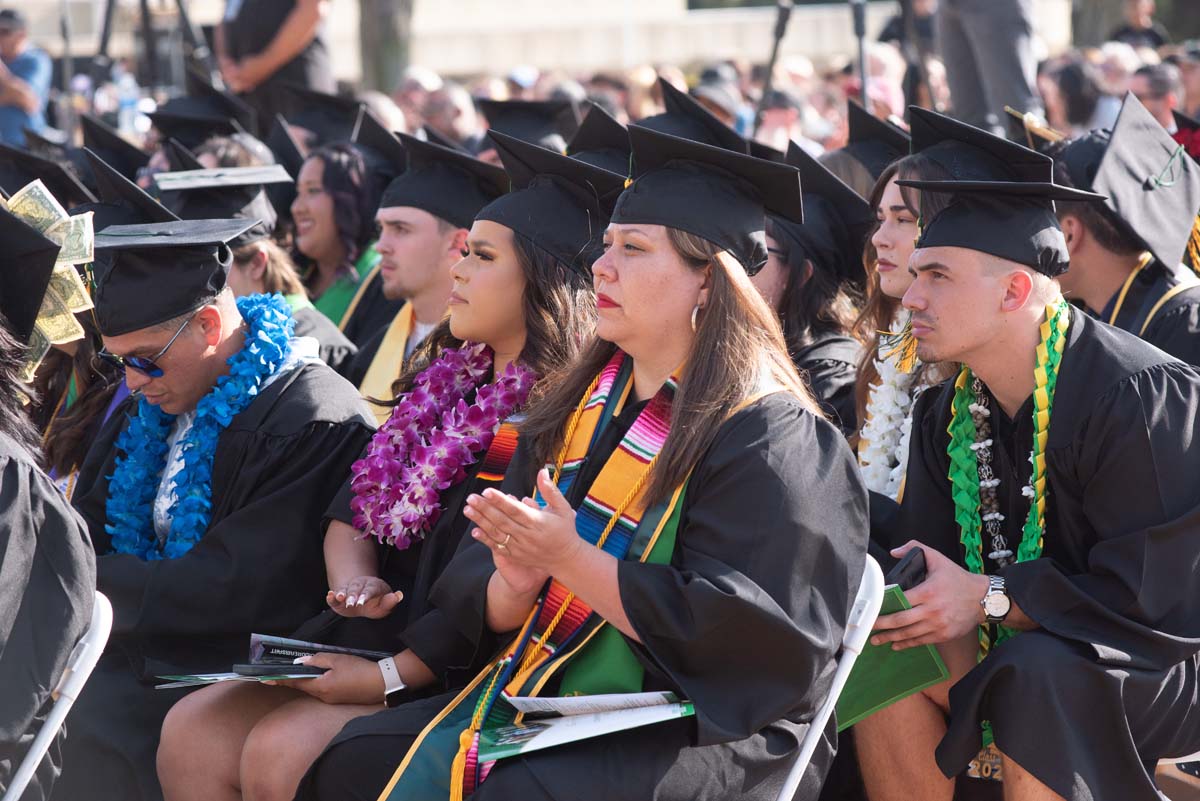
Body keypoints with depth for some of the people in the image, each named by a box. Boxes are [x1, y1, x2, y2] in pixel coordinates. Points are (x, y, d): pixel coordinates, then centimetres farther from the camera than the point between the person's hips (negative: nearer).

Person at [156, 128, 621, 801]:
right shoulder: (445, 381, 13)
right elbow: (354, 506, 16)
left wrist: (389, 675, -19)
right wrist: (351, 580, -5)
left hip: (457, 675, -8)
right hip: (367, 641, 8)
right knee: (191, 734, -6)